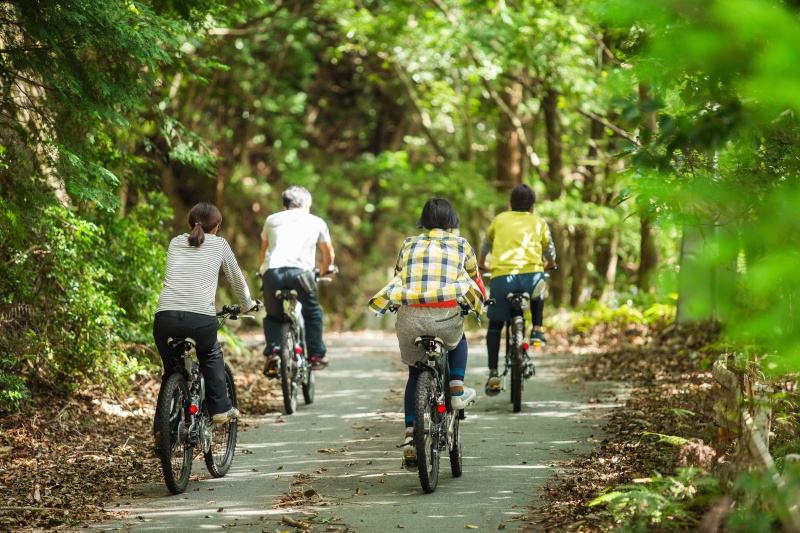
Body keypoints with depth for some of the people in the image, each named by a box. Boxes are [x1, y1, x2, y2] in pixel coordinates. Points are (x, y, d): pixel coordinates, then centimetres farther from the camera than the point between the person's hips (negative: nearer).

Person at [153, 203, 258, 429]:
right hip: (201, 318, -2)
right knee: (211, 354, 30)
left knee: (171, 368, 24)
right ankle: (220, 408, 24)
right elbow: (237, 279, 27)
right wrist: (247, 305, 46)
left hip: (165, 317, 2)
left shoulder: (176, 243, 24)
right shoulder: (219, 244, 17)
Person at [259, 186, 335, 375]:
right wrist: (323, 271, 53)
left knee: (273, 316, 20)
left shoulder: (271, 220, 26)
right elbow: (329, 255, 33)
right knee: (312, 314, 21)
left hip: (272, 272, 1)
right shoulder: (317, 222, 23)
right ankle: (316, 356, 17)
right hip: (300, 272, -1)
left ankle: (272, 352, -1)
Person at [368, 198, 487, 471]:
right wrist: (480, 302, 52)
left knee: (415, 373, 21)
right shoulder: (461, 246, 18)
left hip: (410, 315, 2)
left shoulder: (409, 244, 21)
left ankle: (410, 438, 11)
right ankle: (457, 390, 20)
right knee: (458, 340, 36)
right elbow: (476, 281, 31)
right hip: (447, 313, -2)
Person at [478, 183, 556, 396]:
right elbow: (551, 257, 31)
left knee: (494, 325, 17)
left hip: (502, 277, 0)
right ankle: (537, 331, 23)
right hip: (532, 276, 0)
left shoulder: (499, 220, 22)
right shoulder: (539, 222, 21)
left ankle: (493, 373, 6)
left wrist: (483, 266, 55)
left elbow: (482, 253, 34)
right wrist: (546, 266, 53)